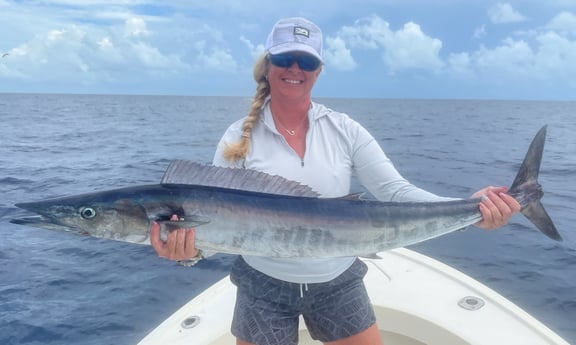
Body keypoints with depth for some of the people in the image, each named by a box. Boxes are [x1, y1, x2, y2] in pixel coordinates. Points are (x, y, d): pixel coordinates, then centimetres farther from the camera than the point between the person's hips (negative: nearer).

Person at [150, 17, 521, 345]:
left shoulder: (346, 130, -5)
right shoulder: (239, 138, -8)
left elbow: (396, 191, -10)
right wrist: (191, 244, -32)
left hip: (338, 284, 1)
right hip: (264, 287, 0)